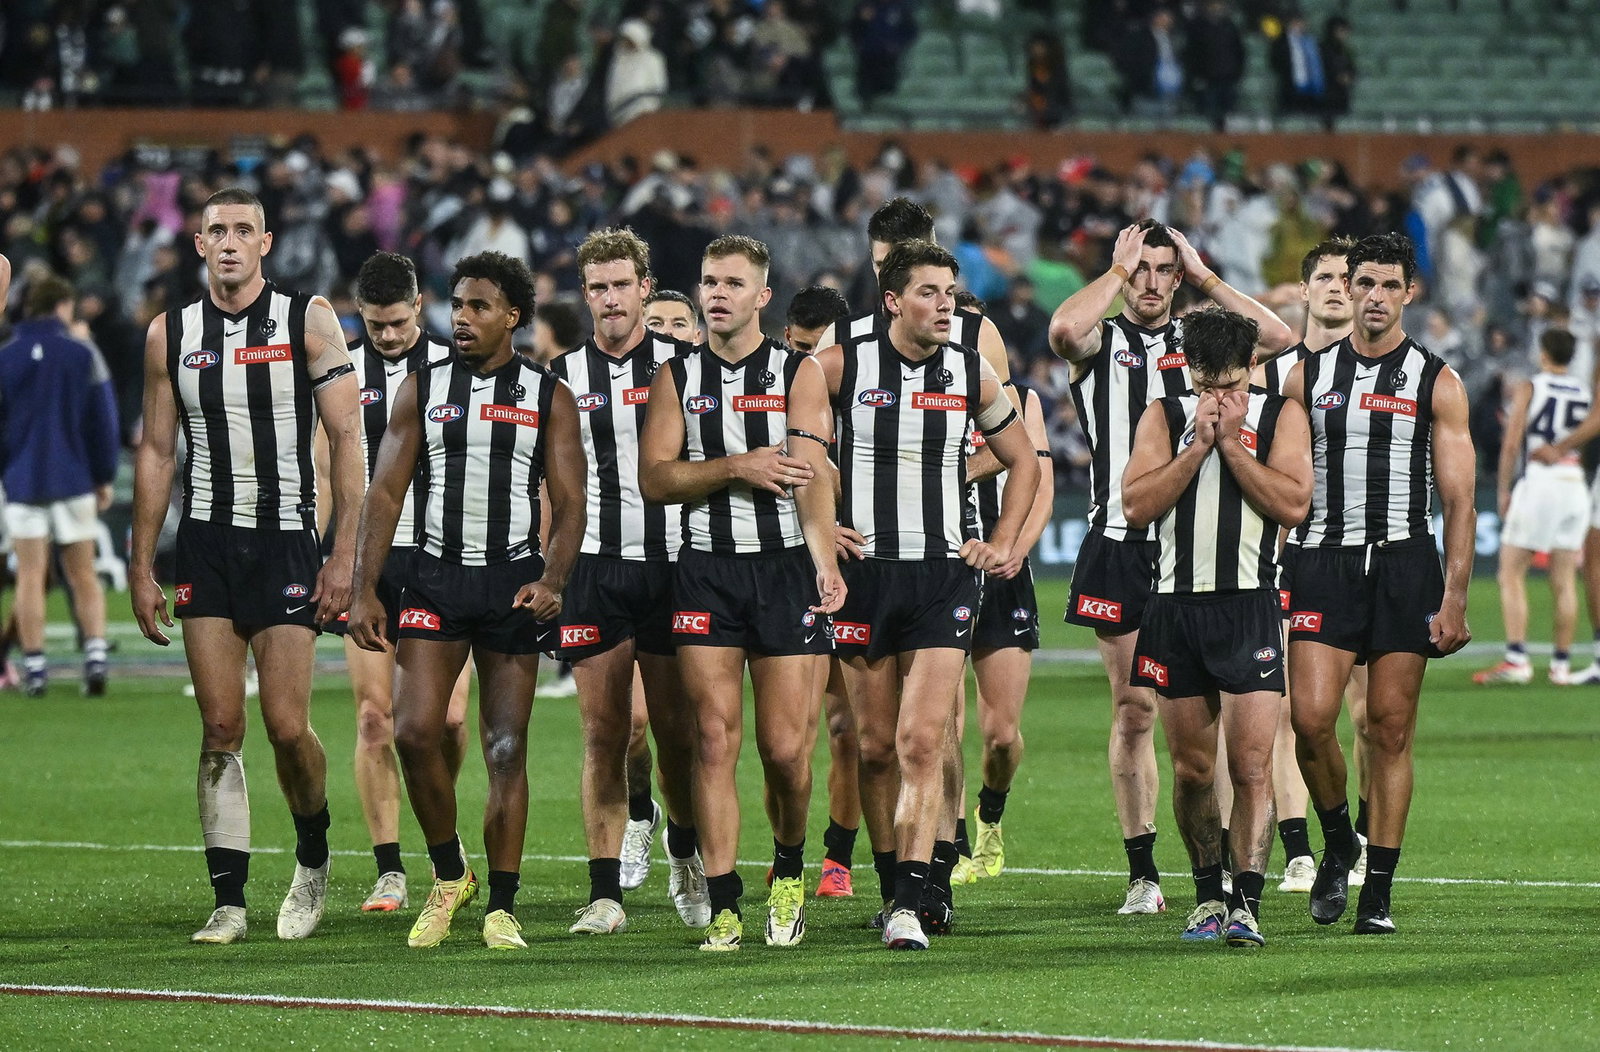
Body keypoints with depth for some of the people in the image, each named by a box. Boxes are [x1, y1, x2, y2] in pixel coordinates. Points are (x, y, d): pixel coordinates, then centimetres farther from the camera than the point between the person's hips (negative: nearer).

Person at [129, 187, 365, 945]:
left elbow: (346, 439, -2)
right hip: (206, 543, 2)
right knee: (220, 727, -2)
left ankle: (313, 855, 20)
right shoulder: (171, 335, 6)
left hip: (286, 541, -2)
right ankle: (229, 898, 2)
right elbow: (156, 451, 11)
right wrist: (140, 570, 7)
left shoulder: (308, 321, -2)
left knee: (287, 726, -7)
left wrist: (344, 556, -8)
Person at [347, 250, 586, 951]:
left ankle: (501, 907, 6)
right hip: (435, 576, 1)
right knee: (415, 732, -12)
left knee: (506, 748, -1)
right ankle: (449, 875, 8)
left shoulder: (549, 398, 5)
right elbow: (386, 493, 6)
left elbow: (569, 502, 2)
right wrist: (364, 591, -3)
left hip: (514, 580, -1)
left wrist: (551, 581, -15)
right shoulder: (422, 389, 8)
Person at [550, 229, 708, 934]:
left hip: (673, 564, -1)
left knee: (675, 728, 3)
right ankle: (606, 892, -3)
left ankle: (685, 855, 29)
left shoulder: (684, 365, 3)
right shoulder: (562, 377, 8)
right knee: (604, 733, -4)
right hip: (593, 566, 1)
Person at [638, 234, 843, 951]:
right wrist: (734, 468, -14)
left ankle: (789, 869, 24)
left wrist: (826, 565, -23)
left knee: (786, 747, -3)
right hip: (706, 571, 1)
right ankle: (723, 907, -1)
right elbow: (653, 477, 1)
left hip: (784, 569, -1)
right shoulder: (677, 378, 10)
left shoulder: (797, 373, 4)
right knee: (716, 738, -4)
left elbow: (812, 477, -9)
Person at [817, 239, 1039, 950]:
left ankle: (911, 904, -18)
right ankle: (893, 885, 20)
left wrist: (1003, 543, 10)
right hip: (864, 569, 0)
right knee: (877, 746, 6)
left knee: (924, 741, -13)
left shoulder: (972, 375, 5)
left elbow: (1022, 460, 20)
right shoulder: (841, 366, -2)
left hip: (944, 573, 0)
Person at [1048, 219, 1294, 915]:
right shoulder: (1101, 342, 6)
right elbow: (1064, 329, -19)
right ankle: (1142, 871, 5)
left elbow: (1277, 337, -3)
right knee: (1133, 711, 1)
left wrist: (1205, 277, 0)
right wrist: (1118, 268, -8)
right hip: (1122, 547, -1)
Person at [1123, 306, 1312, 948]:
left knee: (1251, 765, -12)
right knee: (1190, 769, 7)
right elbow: (1136, 505, -2)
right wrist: (1198, 445, -8)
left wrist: (1231, 442, -10)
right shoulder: (1165, 417, 9)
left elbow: (1293, 504, -9)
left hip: (1249, 606, -3)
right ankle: (1208, 896, 21)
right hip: (1175, 604, 3)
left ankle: (1246, 902, -14)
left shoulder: (1281, 416, 4)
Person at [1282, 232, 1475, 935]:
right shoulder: (1308, 377, 10)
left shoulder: (1435, 383, 5)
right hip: (1324, 561, 1)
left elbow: (1458, 501, 2)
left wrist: (1454, 600, -6)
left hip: (1405, 566, -1)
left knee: (1390, 731, -1)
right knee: (1310, 718, -14)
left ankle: (1378, 894, 4)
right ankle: (1337, 840, 13)